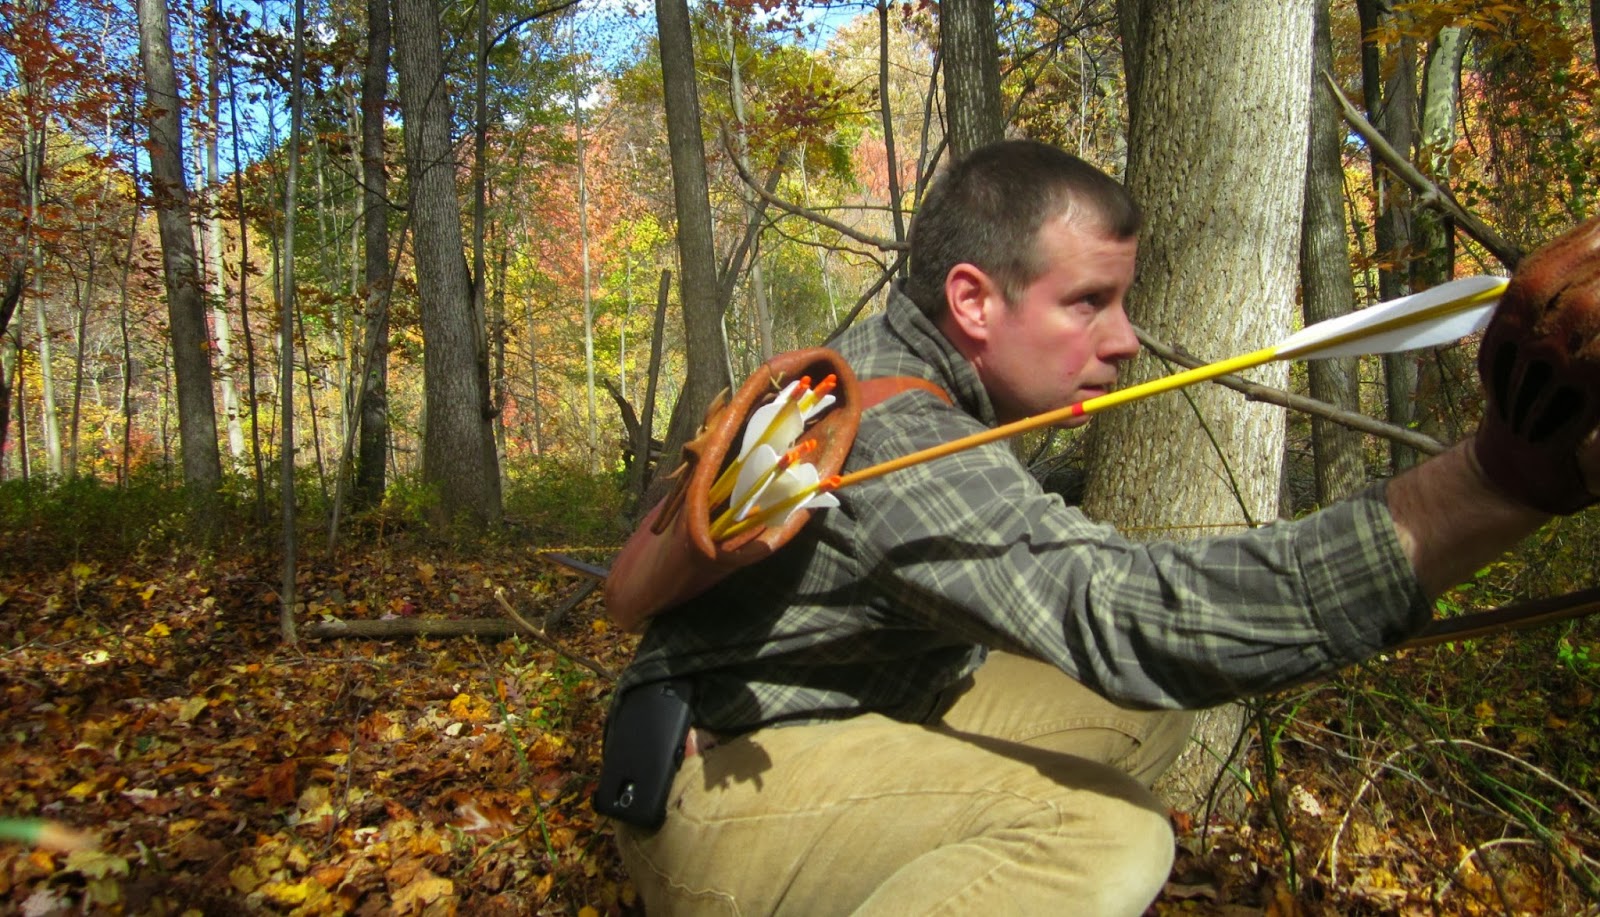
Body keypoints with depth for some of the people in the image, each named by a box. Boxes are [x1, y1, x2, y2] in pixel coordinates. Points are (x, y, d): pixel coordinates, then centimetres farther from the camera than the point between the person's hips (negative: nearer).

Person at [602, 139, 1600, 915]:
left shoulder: (918, 379, 5)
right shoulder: (887, 422, -28)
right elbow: (1123, 613, -41)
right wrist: (1512, 476, -47)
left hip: (861, 718, 9)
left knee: (1142, 708, 4)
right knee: (1106, 836, -29)